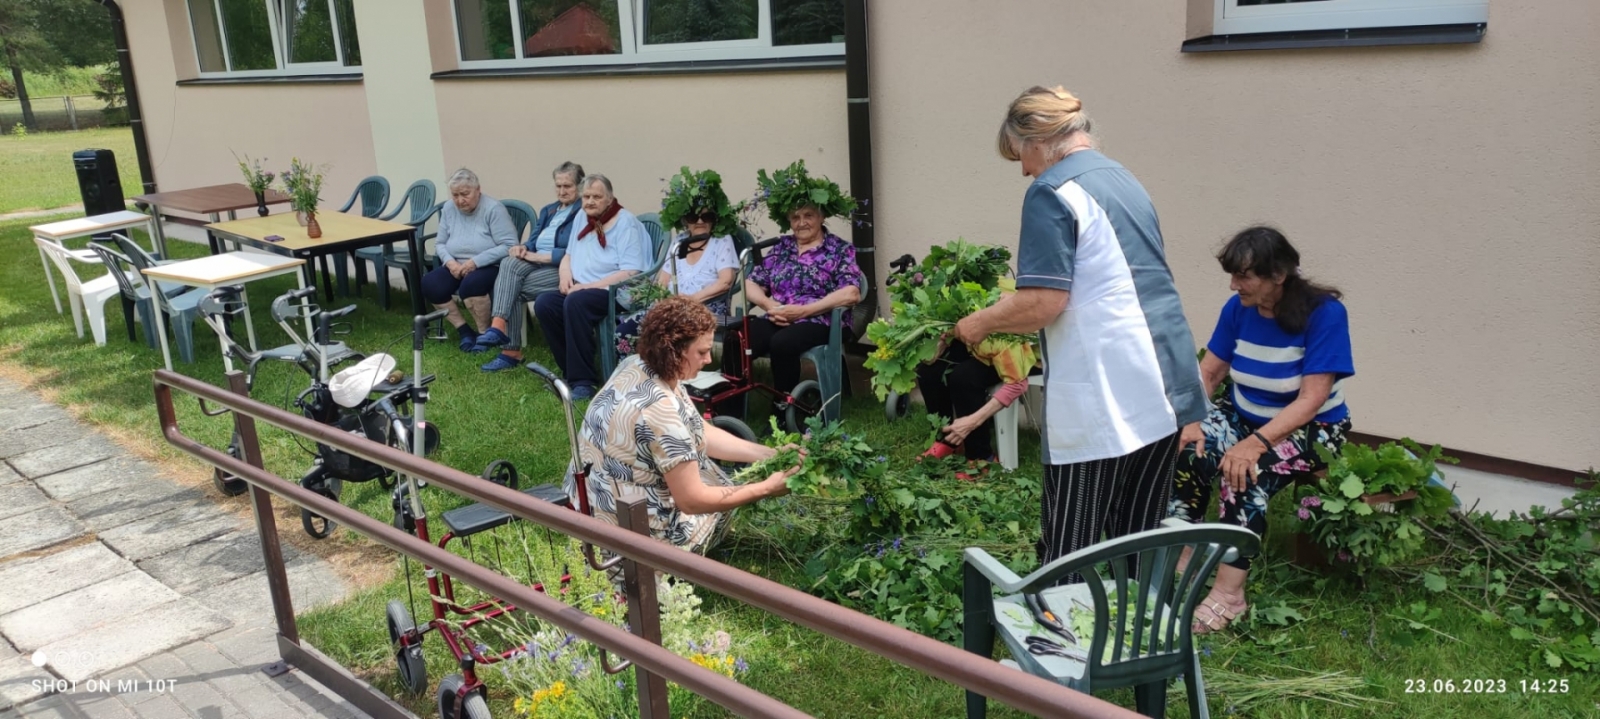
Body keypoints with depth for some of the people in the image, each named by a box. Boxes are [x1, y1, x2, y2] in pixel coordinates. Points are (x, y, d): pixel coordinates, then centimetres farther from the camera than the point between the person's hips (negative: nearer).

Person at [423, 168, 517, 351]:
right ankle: (463, 329, -5)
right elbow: (440, 243, 11)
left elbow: (509, 245, -19)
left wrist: (475, 262, -24)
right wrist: (449, 261, -12)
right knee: (429, 284, -20)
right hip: (456, 266, 6)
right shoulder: (448, 209, 6)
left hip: (490, 267, -6)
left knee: (470, 284, -36)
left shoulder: (493, 208, -12)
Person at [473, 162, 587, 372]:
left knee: (511, 289, -26)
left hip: (564, 270, -7)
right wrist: (523, 249, -8)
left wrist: (537, 256, -17)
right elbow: (532, 242, 17)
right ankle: (498, 327, -30)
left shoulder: (585, 213, -4)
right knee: (509, 265, -26)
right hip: (536, 265, 7)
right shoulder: (548, 211, 23)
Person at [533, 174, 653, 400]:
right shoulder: (582, 218, 16)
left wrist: (589, 286, -19)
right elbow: (569, 256, 24)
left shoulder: (626, 223, -7)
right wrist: (565, 274, 0)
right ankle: (570, 372, -9)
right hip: (578, 289, 7)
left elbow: (631, 273, -16)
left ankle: (583, 381, -27)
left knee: (575, 303, -35)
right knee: (544, 304, -20)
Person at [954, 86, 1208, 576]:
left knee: (1069, 549, 0)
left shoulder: (1052, 193, -9)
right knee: (1141, 542, 15)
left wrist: (980, 324, -2)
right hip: (1165, 389, 9)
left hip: (1102, 400, -8)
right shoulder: (1124, 179, 18)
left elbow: (1043, 301, -17)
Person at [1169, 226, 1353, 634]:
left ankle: (1228, 593, -28)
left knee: (1247, 471, -34)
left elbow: (1311, 400, -25)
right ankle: (1180, 564, -16)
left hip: (1312, 428, -5)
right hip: (1243, 416, 5)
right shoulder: (1239, 308, -6)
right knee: (1185, 455, -25)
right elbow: (1207, 373, -3)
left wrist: (1257, 443, -37)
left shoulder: (1324, 313, -20)